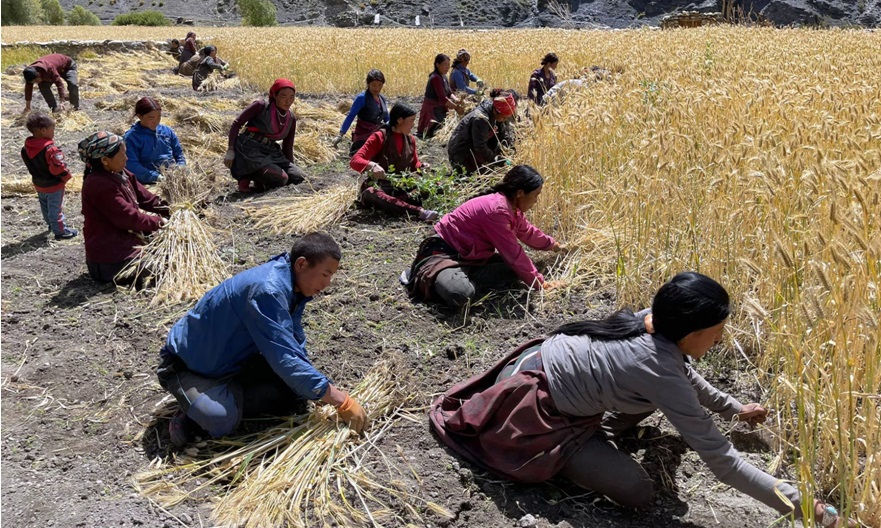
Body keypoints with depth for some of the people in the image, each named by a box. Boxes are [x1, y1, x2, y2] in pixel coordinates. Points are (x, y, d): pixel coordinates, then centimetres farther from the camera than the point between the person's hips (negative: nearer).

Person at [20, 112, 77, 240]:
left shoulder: (27, 148, -5)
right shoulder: (50, 149, -31)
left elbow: (29, 164, 8)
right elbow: (58, 168, -30)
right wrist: (66, 177, -11)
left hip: (39, 184, 8)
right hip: (54, 185, -8)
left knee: (45, 206, 24)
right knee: (55, 209, 3)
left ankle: (51, 224, 44)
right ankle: (60, 231, 12)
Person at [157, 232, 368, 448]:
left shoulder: (292, 286, -5)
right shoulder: (267, 290, -33)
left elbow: (296, 346, 5)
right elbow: (286, 359, -37)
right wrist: (343, 403, -33)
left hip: (234, 361, 8)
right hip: (186, 366, -8)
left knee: (295, 387, -10)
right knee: (221, 421, -34)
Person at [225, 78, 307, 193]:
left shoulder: (291, 119, 8)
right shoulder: (261, 106, -8)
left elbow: (288, 147, 17)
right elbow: (236, 124, -4)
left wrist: (291, 168, 18)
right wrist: (230, 151, -10)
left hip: (271, 154, 7)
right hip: (249, 150, -7)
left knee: (300, 177, -8)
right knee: (281, 179, -26)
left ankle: (260, 179, 4)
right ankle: (247, 177, -3)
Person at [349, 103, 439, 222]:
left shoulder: (410, 140, 8)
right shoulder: (379, 137, -9)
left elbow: (414, 164, 20)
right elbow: (354, 161, -16)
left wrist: (422, 167, -5)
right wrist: (372, 165, -37)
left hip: (402, 189, 5)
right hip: (379, 187, -5)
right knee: (371, 194, -40)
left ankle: (392, 202, -37)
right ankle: (419, 212, -54)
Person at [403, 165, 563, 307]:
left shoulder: (512, 207, 3)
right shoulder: (496, 210, -27)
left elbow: (528, 232, 25)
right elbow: (513, 254, -24)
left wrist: (553, 245, 37)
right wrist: (540, 283, -16)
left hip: (472, 256, 10)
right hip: (443, 252, -10)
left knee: (515, 271, -3)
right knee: (460, 294, -38)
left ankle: (464, 280, -6)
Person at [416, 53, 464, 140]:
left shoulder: (443, 77, 10)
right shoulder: (436, 78, -19)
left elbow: (449, 93, 8)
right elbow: (442, 98, -25)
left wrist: (456, 100, -13)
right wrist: (456, 107, -24)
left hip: (441, 110, 9)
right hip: (432, 110, -9)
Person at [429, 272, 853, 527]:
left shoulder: (652, 322, -5)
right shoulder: (658, 371, -29)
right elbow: (720, 459, -25)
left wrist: (735, 409, 26)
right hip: (532, 409, -9)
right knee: (637, 492, -11)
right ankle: (553, 460, 1)